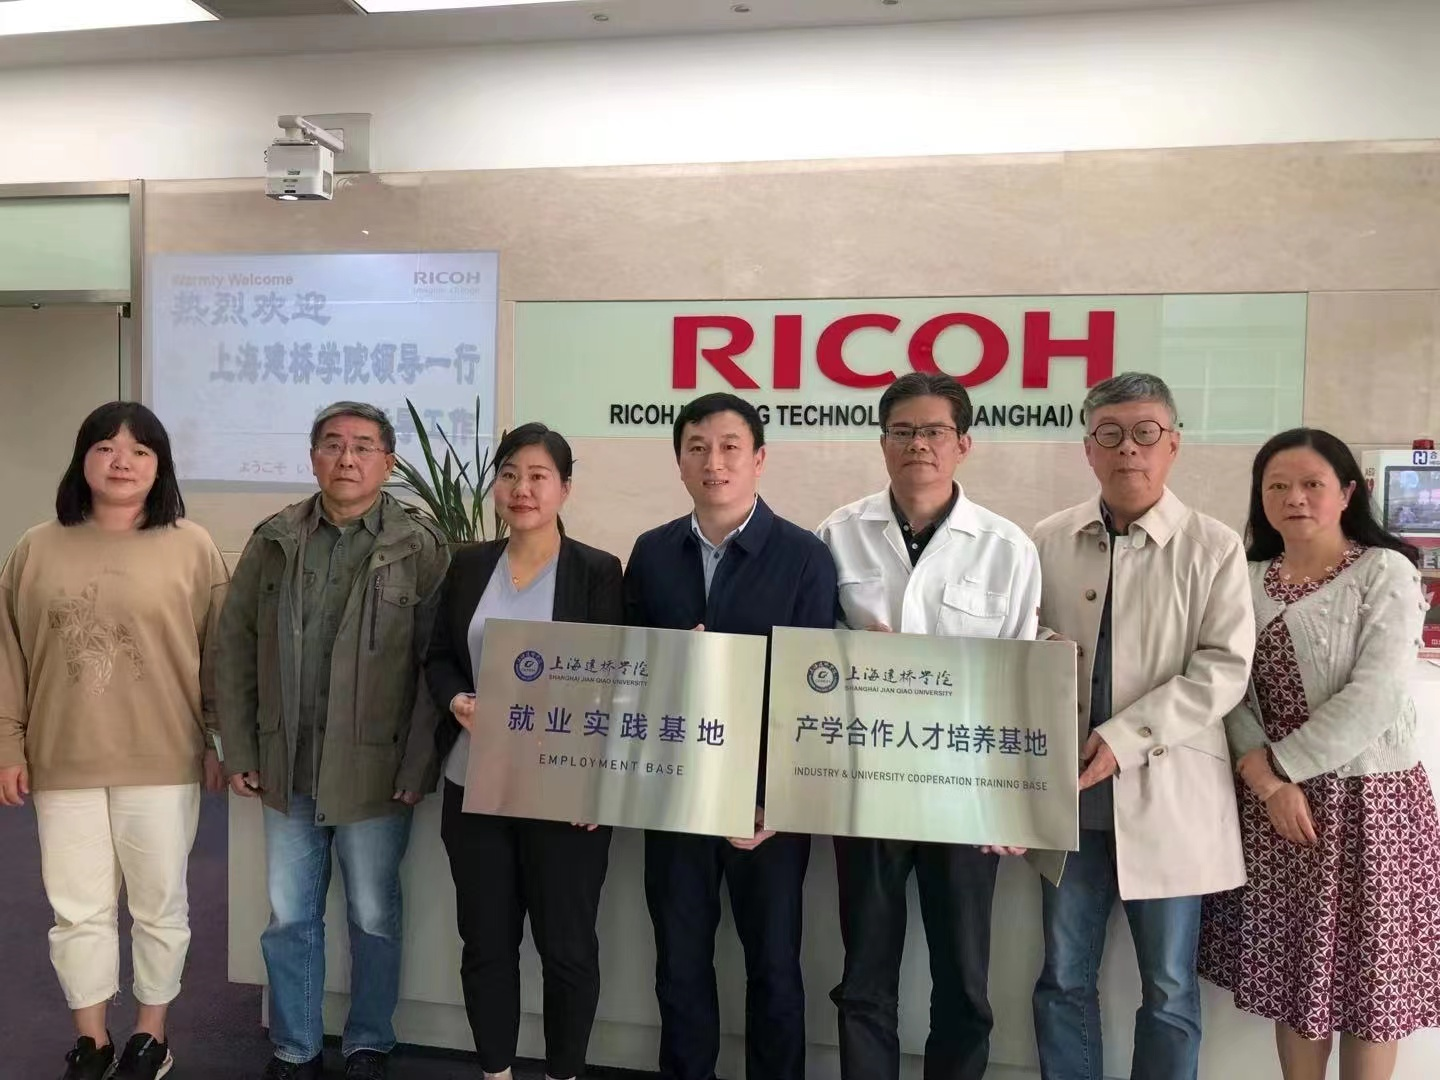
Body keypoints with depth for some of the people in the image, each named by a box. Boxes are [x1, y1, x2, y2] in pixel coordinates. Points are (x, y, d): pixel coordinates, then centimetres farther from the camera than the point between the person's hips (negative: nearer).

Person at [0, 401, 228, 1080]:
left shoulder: (193, 548, -4)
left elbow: (218, 655, -2)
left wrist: (221, 741, -1)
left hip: (162, 763, -2)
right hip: (64, 764, 2)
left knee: (158, 905, 12)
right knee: (77, 909, 13)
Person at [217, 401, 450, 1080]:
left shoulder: (420, 549, -7)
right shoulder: (273, 541, 4)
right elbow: (236, 647, 7)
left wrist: (417, 767, -12)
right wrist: (239, 751, 4)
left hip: (374, 770, -3)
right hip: (287, 767, 3)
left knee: (374, 917, 11)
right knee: (288, 917, 14)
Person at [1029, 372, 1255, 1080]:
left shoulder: (1213, 547, -3)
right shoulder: (1048, 542, 4)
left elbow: (1224, 668, -10)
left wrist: (1125, 738, -18)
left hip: (1166, 798, -2)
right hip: (1070, 791, 2)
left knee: (1169, 989, 10)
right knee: (1064, 980, 12)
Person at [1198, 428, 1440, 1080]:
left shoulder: (1386, 572, -7)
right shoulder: (1245, 581, 6)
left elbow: (1372, 699, -17)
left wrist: (1274, 762, -15)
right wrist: (1268, 781, -13)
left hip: (1368, 798, -4)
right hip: (1272, 800, 4)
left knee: (1367, 976, 7)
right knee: (1291, 971, 12)